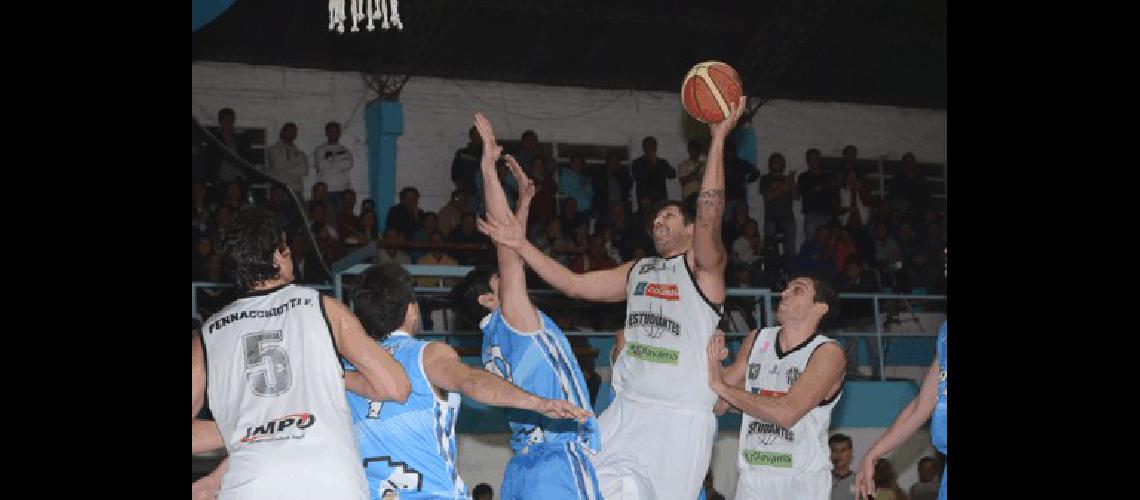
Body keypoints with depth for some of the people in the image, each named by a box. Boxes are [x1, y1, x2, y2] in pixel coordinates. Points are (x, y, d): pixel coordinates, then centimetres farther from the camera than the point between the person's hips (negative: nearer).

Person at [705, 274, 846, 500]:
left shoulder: (828, 352, -10)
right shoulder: (756, 340, 8)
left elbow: (787, 413, -23)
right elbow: (719, 405, 11)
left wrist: (722, 387, -18)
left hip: (804, 482, -4)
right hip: (752, 479, 4)